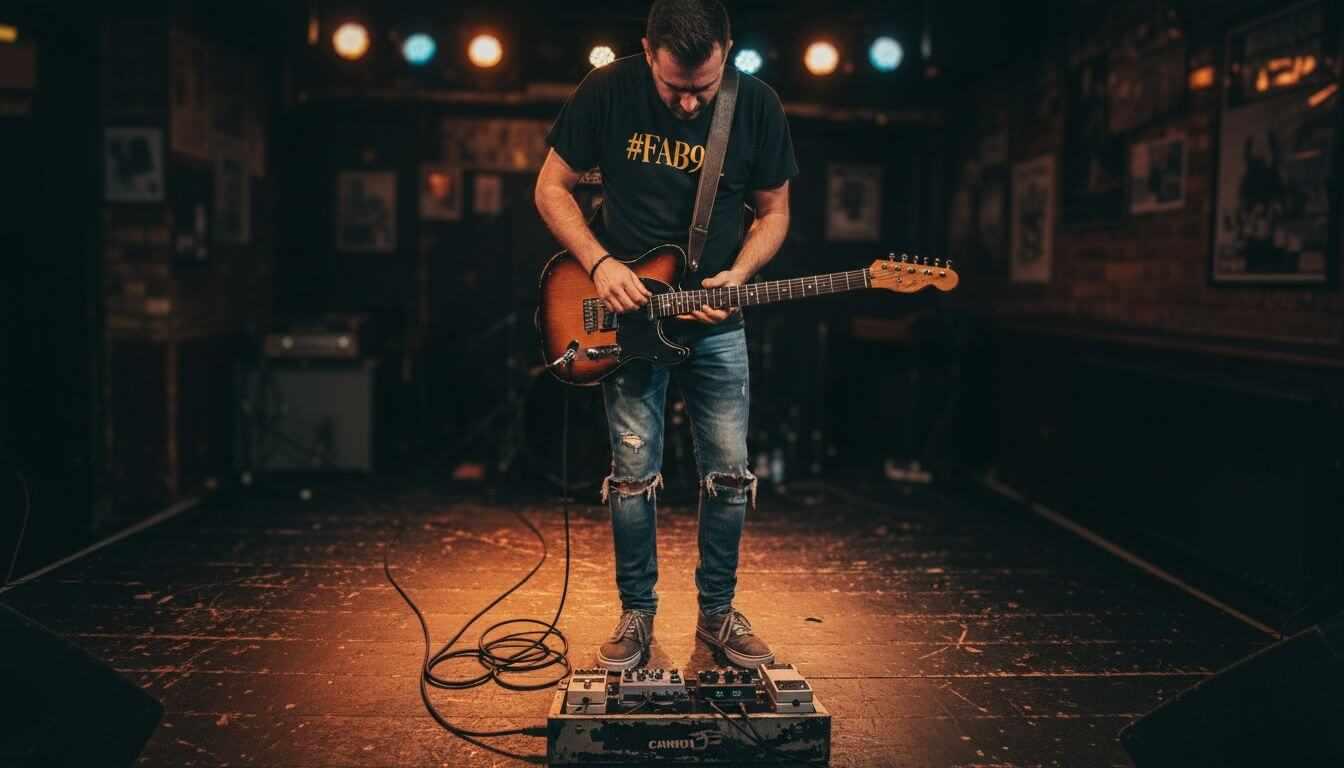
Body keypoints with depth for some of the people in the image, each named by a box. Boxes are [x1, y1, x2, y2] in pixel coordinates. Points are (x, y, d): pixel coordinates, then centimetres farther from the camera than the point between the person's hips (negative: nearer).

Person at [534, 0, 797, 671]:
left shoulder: (758, 107, -6)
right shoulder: (607, 91, -9)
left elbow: (774, 210, 4)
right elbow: (551, 188, -1)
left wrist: (738, 276, -14)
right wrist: (599, 264, -15)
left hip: (715, 321, 2)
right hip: (628, 315, -1)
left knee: (729, 474, 3)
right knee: (634, 475, 1)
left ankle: (717, 611, 22)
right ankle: (637, 614, 19)